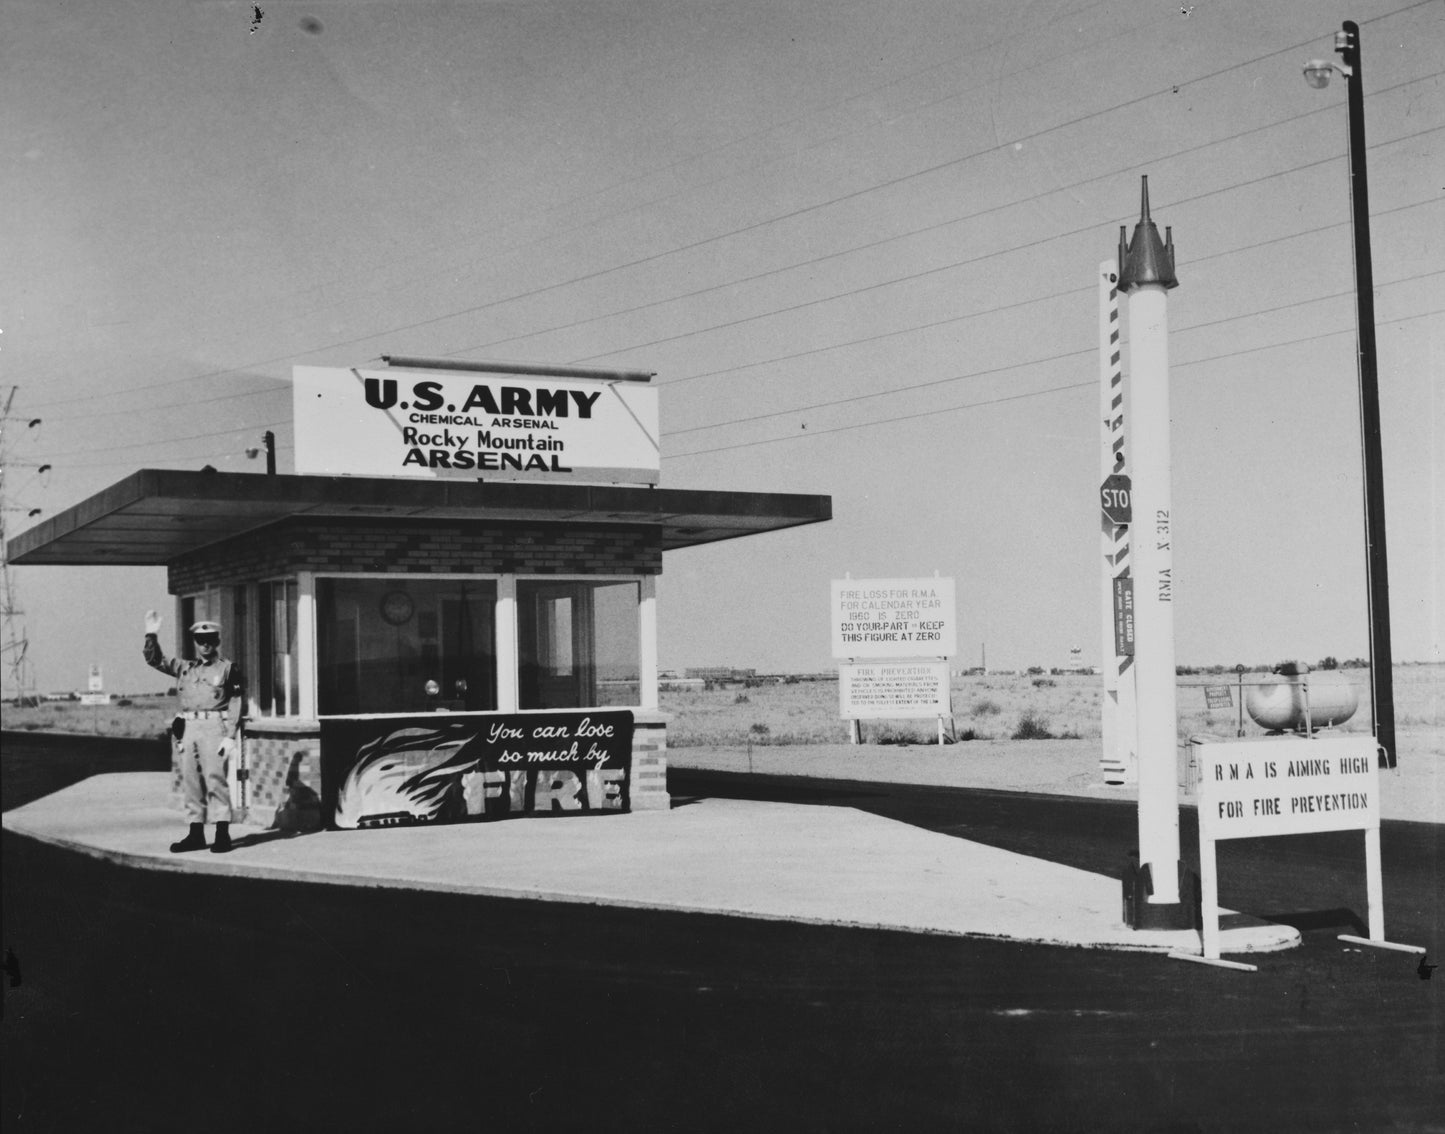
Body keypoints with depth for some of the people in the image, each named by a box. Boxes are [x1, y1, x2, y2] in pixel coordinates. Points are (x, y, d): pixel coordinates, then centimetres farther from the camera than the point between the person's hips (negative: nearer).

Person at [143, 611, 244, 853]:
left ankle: (222, 834, -8)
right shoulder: (184, 668, 18)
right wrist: (151, 634, 4)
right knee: (190, 782, 5)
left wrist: (230, 737, -8)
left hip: (214, 727, -5)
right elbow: (155, 660, 19)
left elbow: (236, 704, -1)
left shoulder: (228, 669, 4)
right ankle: (196, 834, 10)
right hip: (187, 729, 5)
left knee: (215, 779, -11)